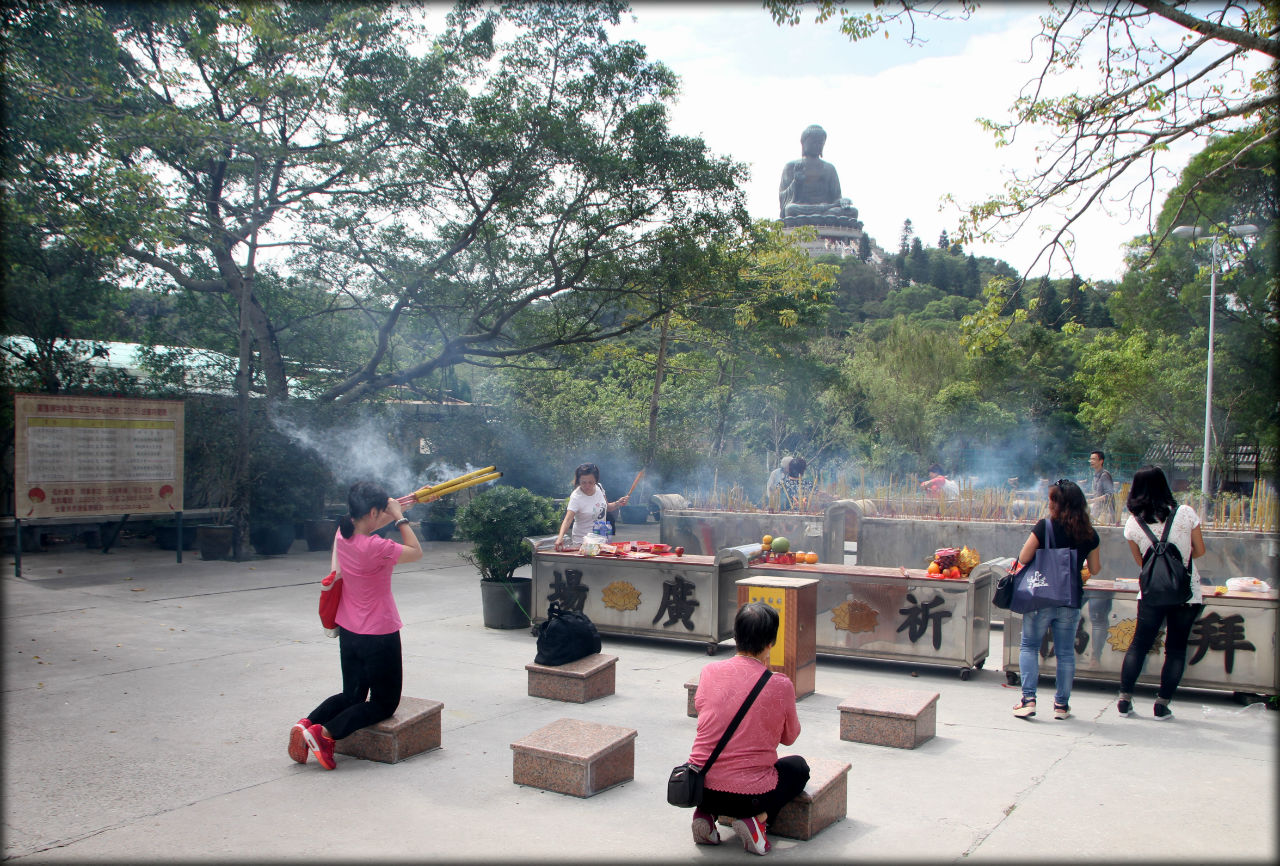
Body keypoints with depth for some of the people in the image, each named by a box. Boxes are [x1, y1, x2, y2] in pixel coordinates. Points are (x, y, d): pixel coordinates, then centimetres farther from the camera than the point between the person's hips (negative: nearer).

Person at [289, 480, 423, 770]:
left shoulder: (343, 535, -4)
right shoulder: (375, 547, -26)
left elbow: (372, 523, 18)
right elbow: (416, 552, -11)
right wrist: (400, 517, -8)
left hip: (348, 634, 8)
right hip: (379, 636, -7)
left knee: (351, 695, 23)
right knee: (385, 703, 9)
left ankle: (306, 724, -1)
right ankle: (325, 733, -10)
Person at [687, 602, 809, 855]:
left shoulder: (709, 672, -4)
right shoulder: (780, 685, -11)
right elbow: (789, 737, 7)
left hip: (701, 789, 4)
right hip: (751, 794, -4)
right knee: (798, 766, 27)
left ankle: (705, 814, 11)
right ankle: (758, 818, 2)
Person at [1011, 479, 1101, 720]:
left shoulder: (1044, 526, -11)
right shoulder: (1089, 533, 1)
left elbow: (1023, 558, -9)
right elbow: (1095, 569, 10)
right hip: (1071, 600, 3)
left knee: (1029, 647, 9)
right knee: (1065, 653, 12)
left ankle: (1028, 698, -1)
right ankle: (1061, 703, 15)